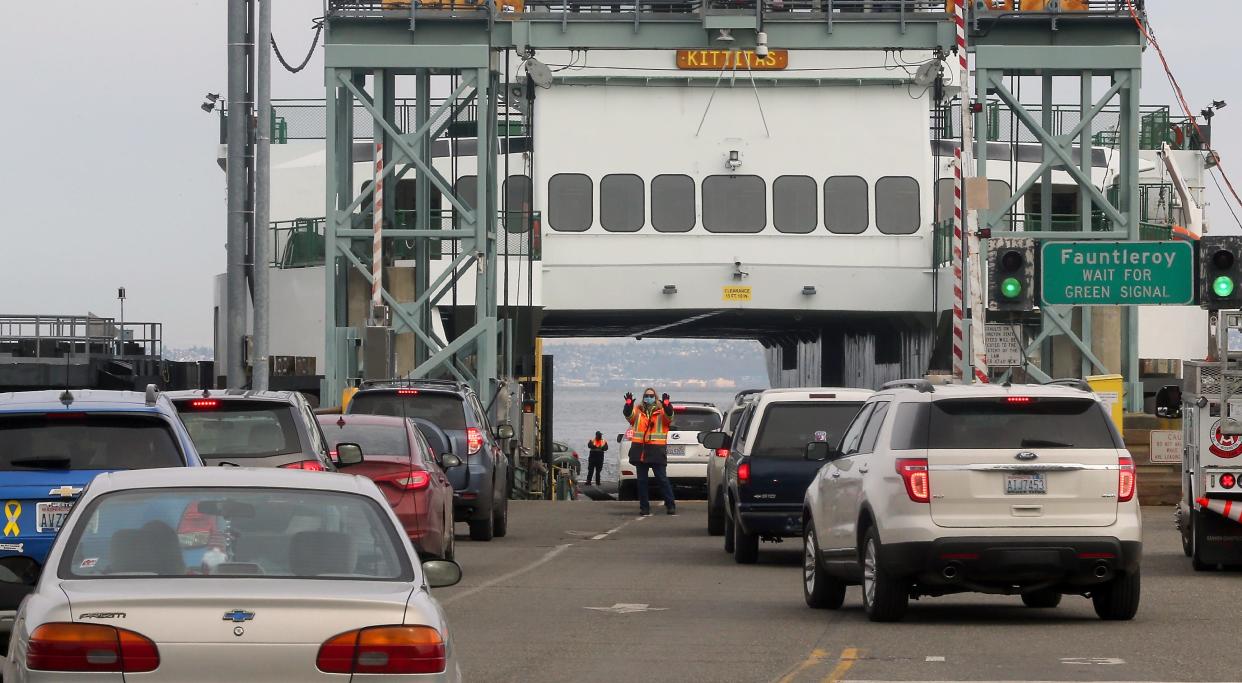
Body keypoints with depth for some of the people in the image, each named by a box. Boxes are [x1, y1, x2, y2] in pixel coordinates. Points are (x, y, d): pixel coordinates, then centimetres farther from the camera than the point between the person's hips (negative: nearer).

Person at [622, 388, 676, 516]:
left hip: (657, 450, -3)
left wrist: (667, 404, -34)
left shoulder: (661, 411, 4)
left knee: (662, 479, -3)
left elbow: (669, 416, -15)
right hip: (640, 450, 3)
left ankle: (670, 505, 2)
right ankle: (644, 507, 12)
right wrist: (628, 404, -28)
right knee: (641, 481, 6)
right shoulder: (638, 410, 10)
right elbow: (628, 414, -7)